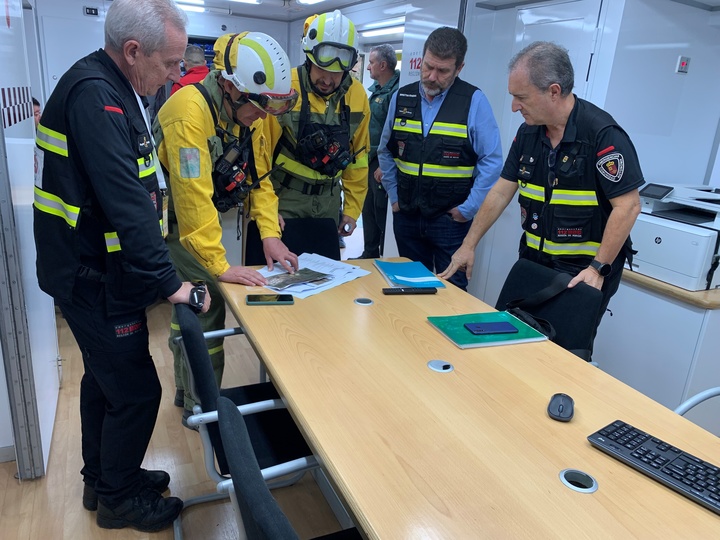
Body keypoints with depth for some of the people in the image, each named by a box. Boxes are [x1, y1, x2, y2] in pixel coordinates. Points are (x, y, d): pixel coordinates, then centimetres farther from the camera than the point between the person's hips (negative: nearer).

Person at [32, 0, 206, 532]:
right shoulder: (94, 95, -22)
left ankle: (103, 477, 41)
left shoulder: (111, 90, 10)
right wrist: (170, 283, -25)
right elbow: (126, 202, -28)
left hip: (97, 272, 10)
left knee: (105, 379, 22)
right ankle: (119, 497, 25)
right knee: (136, 390, 2)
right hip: (96, 280, -10)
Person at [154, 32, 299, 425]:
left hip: (200, 220, 8)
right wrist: (220, 266, -31)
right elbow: (193, 197, -33)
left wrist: (269, 235, -8)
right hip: (172, 224, -8)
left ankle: (186, 392, 36)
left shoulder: (247, 112, -3)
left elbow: (258, 176, 1)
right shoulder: (191, 111, -29)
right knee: (206, 306, -7)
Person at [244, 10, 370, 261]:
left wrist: (352, 208, 10)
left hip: (328, 206, 4)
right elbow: (259, 158, -14)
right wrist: (267, 225, -21)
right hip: (281, 201, -4)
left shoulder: (357, 96, -2)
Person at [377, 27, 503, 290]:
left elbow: (491, 161, -10)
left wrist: (467, 210, -11)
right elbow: (386, 152, 13)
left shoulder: (474, 101, -9)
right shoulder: (401, 98, 4)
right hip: (406, 216, 4)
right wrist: (394, 196, 8)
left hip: (451, 219, -4)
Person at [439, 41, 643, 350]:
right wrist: (469, 245, 6)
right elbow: (501, 192, 6)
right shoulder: (528, 133, 3)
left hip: (585, 272, -6)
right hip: (533, 262, 6)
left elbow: (627, 206, -18)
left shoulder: (603, 134, -18)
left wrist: (598, 269, -19)